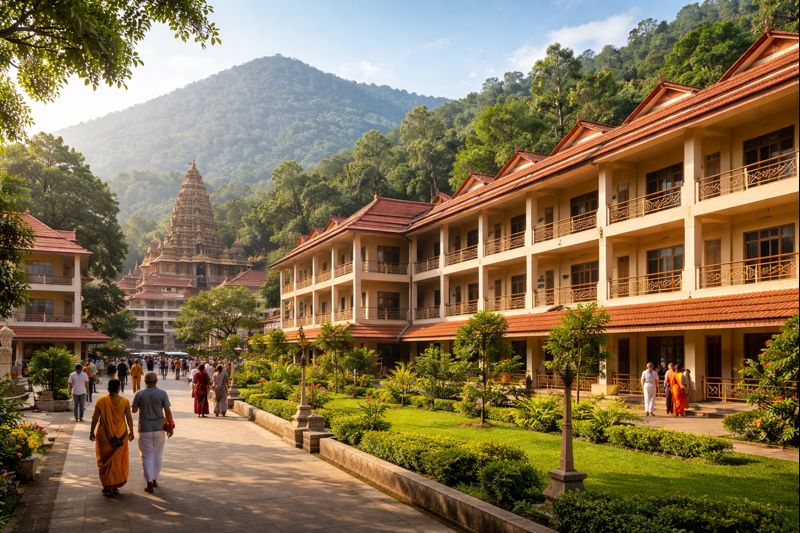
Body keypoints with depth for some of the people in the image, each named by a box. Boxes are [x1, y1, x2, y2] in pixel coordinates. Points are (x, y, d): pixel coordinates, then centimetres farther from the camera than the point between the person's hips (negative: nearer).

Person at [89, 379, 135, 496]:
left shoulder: (101, 401, -8)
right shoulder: (124, 401, -7)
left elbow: (95, 418, -3)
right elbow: (129, 418, -3)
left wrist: (92, 432, 9)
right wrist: (131, 431, 9)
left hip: (104, 435, -1)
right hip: (121, 435, 1)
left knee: (105, 460, 11)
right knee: (118, 460, 12)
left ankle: (107, 487, 11)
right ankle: (115, 486, 17)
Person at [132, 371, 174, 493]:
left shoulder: (139, 394, -6)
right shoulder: (162, 393, -7)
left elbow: (134, 410, 5)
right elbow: (167, 411, -8)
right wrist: (171, 426, 2)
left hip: (145, 428, -1)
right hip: (159, 428, 1)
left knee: (146, 456, 6)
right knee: (158, 455, 16)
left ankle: (149, 483, 2)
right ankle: (155, 480, 24)